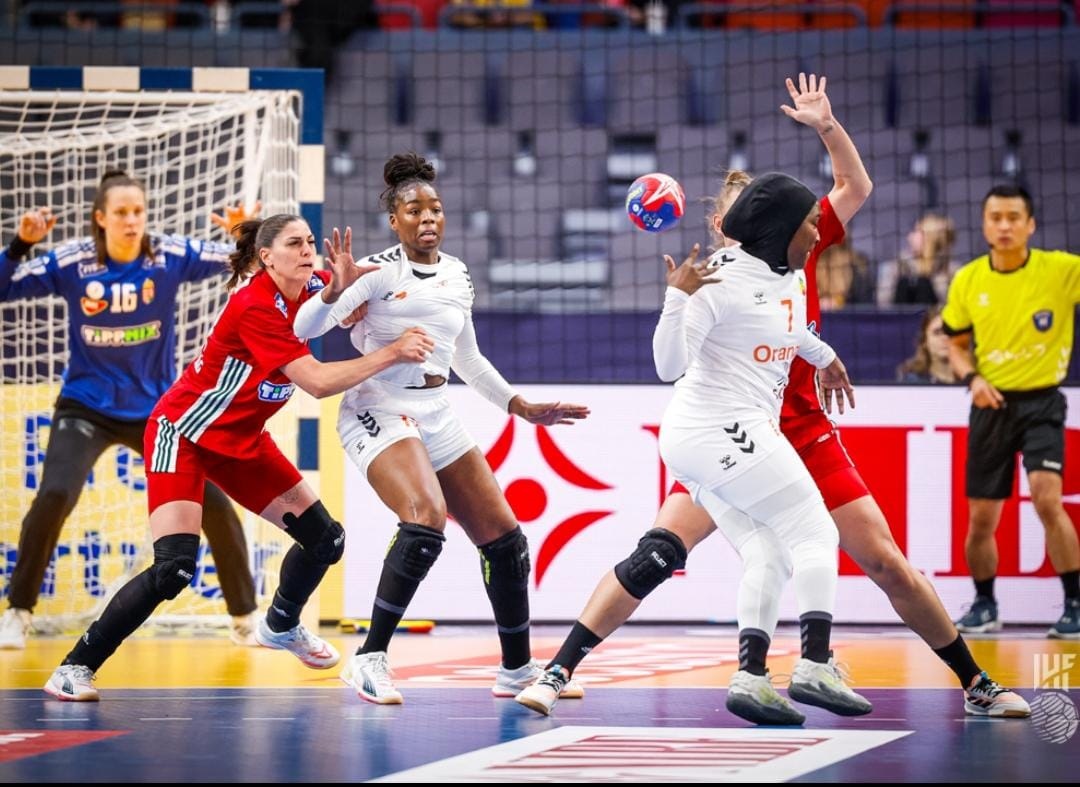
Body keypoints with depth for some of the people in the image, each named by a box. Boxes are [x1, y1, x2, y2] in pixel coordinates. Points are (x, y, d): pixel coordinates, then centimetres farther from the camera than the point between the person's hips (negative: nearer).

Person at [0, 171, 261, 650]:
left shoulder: (169, 256, -12)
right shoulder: (70, 263, -14)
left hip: (156, 408, 2)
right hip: (86, 407, -1)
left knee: (216, 505, -6)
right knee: (54, 496, -24)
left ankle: (244, 620, 13)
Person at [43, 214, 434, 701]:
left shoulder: (312, 289, -6)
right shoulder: (254, 307, -28)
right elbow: (317, 382, -32)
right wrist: (390, 354, -29)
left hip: (241, 441, 8)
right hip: (183, 434, -8)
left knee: (325, 540, 8)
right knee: (174, 569, -23)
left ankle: (280, 626, 38)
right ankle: (75, 667, -13)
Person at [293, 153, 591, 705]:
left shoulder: (457, 275, 13)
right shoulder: (381, 270, -7)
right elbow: (304, 327, -14)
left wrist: (522, 407, 24)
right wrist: (337, 290, -32)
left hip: (437, 418, 7)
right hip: (381, 409, -7)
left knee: (504, 539, 5)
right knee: (426, 518, -31)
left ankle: (517, 670, 22)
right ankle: (369, 660, -25)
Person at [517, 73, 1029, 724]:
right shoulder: (709, 281, -1)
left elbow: (857, 187, 0)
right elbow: (671, 368, -11)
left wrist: (828, 127, -14)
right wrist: (679, 297, -23)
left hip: (806, 441, 2)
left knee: (889, 564, -1)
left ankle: (978, 686, 11)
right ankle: (556, 673, -17)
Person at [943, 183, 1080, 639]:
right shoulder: (967, 281, 2)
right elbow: (957, 345, 13)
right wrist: (972, 378, -5)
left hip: (1041, 401, -3)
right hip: (992, 406, 3)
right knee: (981, 519, 7)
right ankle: (984, 605, 29)